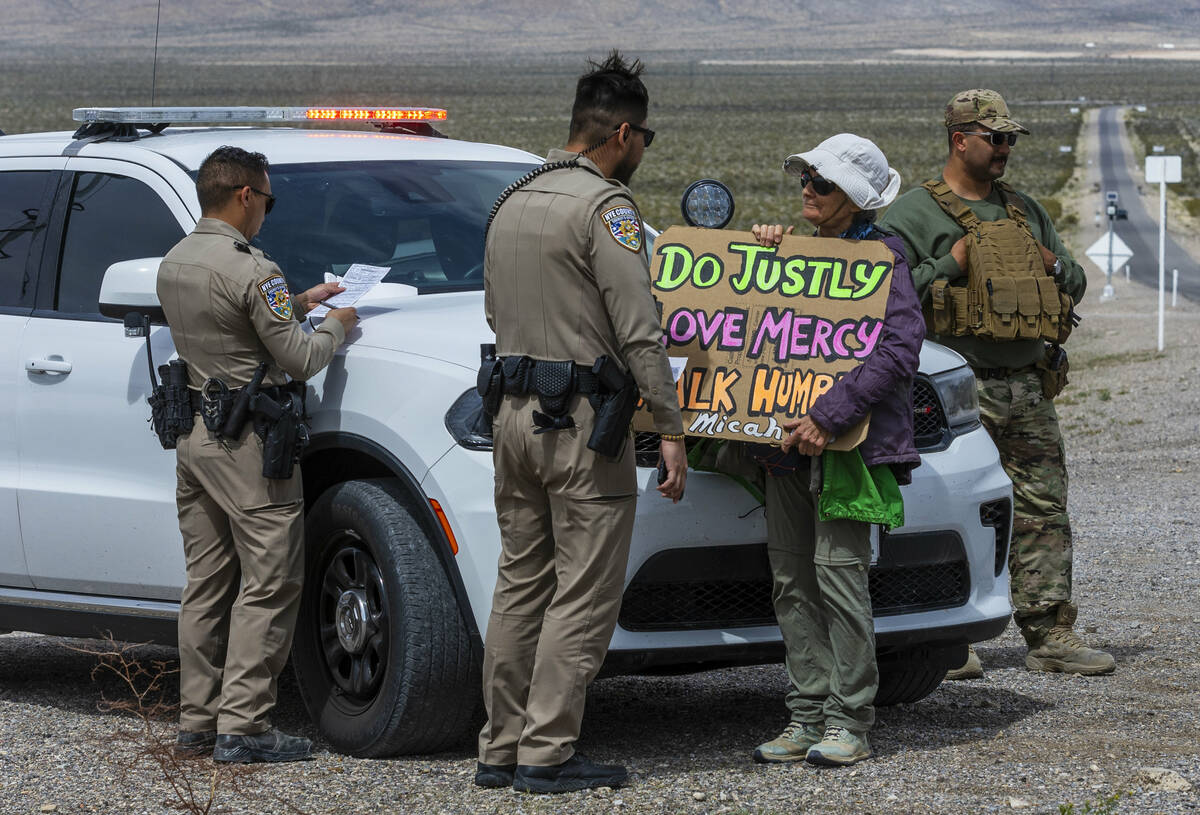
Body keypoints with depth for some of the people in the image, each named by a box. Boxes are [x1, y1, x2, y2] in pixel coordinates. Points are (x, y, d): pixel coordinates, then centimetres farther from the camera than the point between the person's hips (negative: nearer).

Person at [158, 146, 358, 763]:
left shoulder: (173, 263, 9)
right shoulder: (249, 271, -17)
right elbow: (300, 359, -14)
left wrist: (299, 302, 26)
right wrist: (334, 325, 5)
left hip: (193, 433, 9)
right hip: (248, 439, -9)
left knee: (206, 585, 13)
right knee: (266, 587, -5)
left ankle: (196, 722, 16)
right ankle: (241, 727, -7)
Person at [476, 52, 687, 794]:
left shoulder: (513, 203, 13)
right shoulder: (605, 207, -13)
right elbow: (639, 331, -16)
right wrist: (670, 430, -13)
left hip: (516, 414, 9)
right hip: (583, 422, -8)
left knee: (521, 584, 13)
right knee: (584, 595, -3)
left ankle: (501, 747, 15)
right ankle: (547, 754, -3)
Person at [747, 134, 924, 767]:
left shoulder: (879, 258, -6)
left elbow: (899, 349, -18)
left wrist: (830, 414, -25)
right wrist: (760, 247, 7)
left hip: (848, 440, -7)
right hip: (786, 436, 7)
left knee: (838, 574, -9)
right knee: (791, 580, 7)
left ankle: (849, 723, -3)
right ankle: (807, 716, 13)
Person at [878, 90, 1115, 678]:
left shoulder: (1024, 210, 18)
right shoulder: (915, 213, -2)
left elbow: (1074, 283, 25)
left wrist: (1054, 266, 3)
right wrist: (951, 266, -15)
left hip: (1028, 388, 6)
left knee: (1043, 511, 5)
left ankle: (1050, 636, 9)